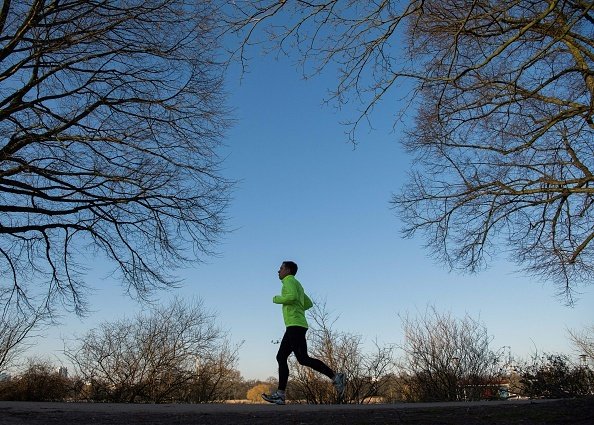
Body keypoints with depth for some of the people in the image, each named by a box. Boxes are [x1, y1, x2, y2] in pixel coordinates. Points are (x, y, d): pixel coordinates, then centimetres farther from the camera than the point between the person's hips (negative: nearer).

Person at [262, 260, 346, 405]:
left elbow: (292, 297, -23)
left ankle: (336, 378, -10)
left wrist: (277, 299, -8)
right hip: (294, 326, 10)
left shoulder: (289, 281, -3)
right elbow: (309, 304, 29)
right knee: (281, 357, 6)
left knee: (303, 359, -12)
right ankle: (280, 395, 5)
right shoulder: (297, 285, 26)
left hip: (295, 325, -10)